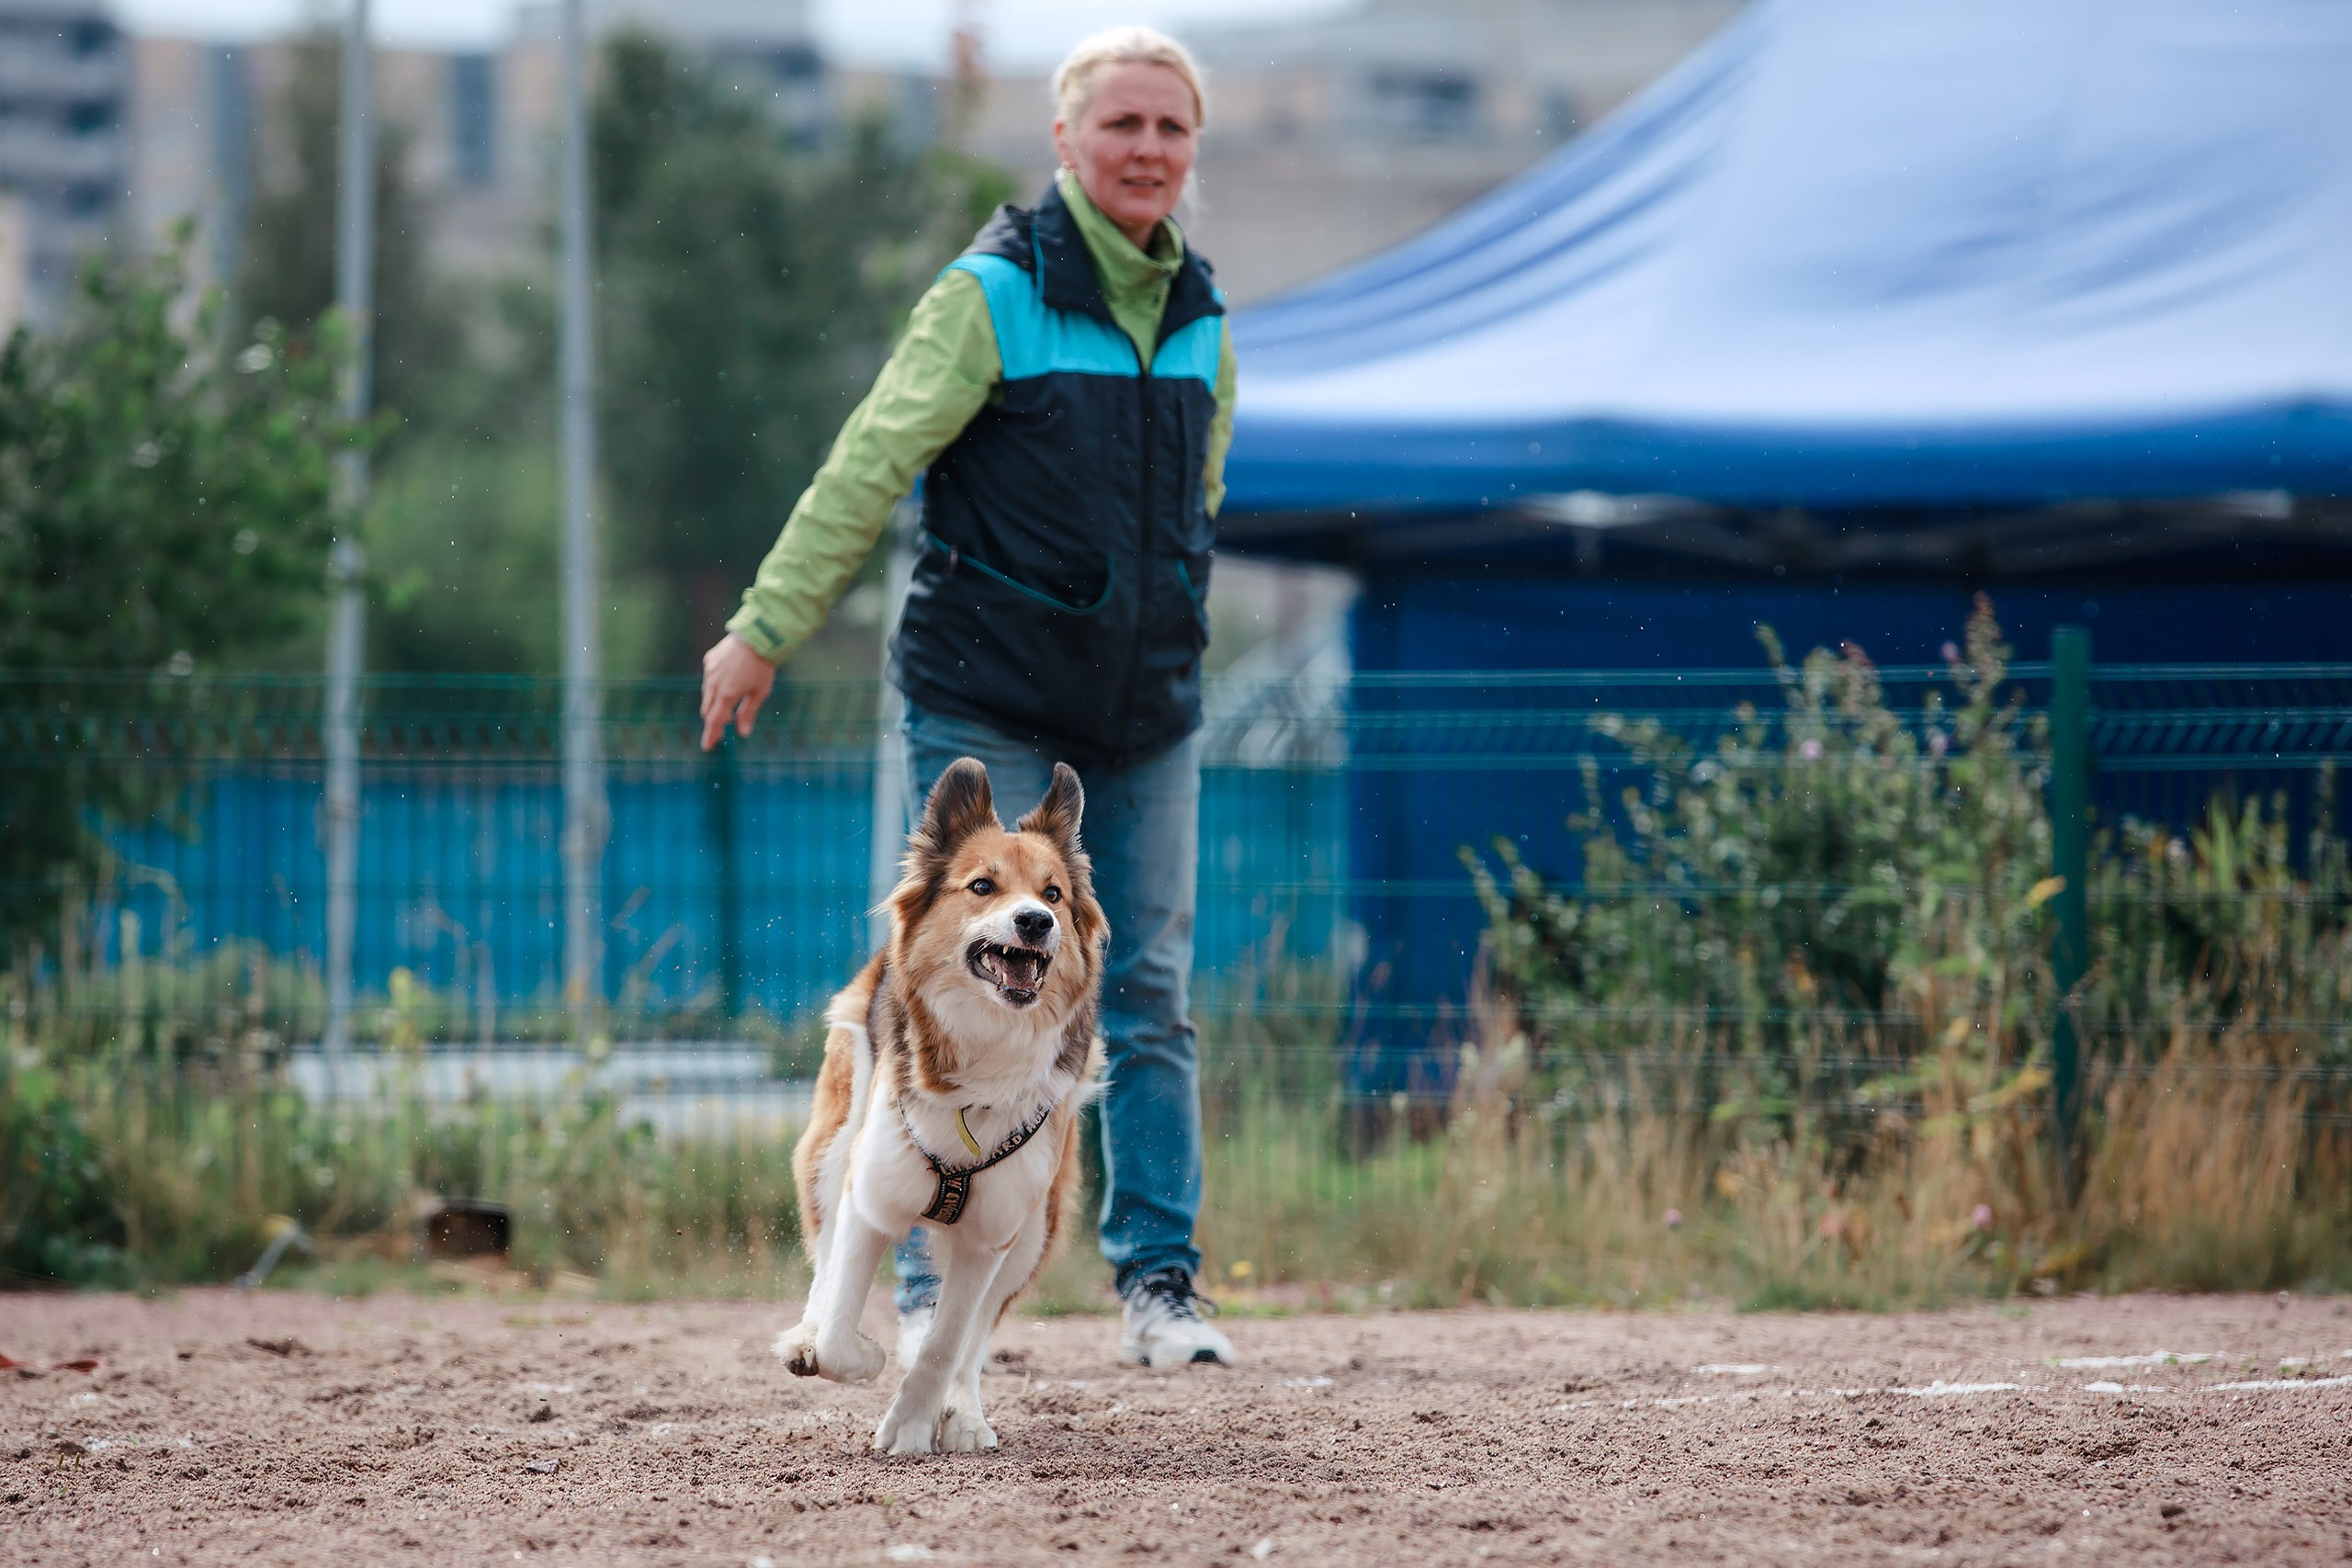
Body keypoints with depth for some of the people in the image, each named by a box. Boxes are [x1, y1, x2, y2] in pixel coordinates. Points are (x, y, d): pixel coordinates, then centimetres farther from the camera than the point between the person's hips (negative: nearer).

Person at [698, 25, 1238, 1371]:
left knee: (1152, 997, 3)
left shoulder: (1199, 321, 9)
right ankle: (934, 1293, 1)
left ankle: (1161, 1283, 9)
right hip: (988, 703, -5)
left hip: (1146, 710, 5)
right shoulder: (992, 298, -8)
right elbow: (870, 468, -11)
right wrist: (767, 628, -15)